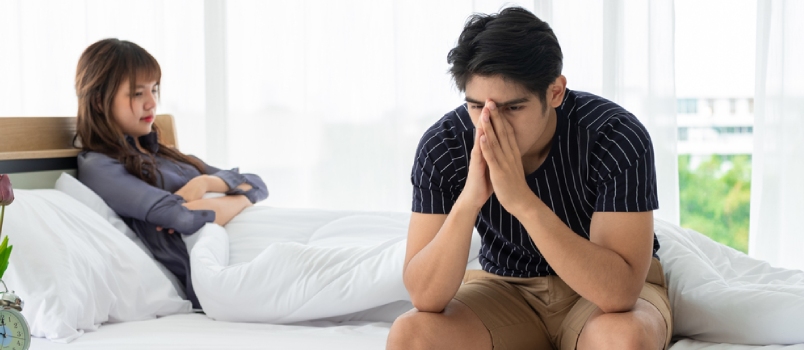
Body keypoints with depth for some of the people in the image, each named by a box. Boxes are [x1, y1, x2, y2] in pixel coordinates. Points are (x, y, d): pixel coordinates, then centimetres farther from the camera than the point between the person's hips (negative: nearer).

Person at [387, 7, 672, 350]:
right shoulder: (442, 146, -18)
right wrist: (468, 200, -37)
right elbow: (424, 297, -21)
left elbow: (620, 291, -33)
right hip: (505, 290, 3)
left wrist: (523, 200, -42)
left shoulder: (615, 136, -25)